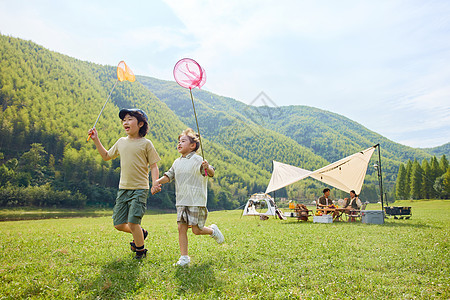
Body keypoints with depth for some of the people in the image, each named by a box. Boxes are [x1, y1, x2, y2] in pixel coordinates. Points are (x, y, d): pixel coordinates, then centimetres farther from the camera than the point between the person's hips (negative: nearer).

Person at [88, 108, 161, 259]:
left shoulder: (146, 143, -4)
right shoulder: (121, 142, 11)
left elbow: (153, 166, -3)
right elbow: (106, 156, 26)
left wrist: (155, 183, -18)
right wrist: (96, 140, 17)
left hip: (139, 189, -6)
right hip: (123, 189, 6)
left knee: (132, 222, -11)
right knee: (119, 224, 6)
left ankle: (140, 249, 15)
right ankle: (141, 233, 34)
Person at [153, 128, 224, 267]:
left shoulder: (198, 160, -8)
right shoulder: (177, 162, 14)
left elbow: (211, 173, -18)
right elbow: (169, 175, 19)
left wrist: (208, 168, -42)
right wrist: (159, 181, -1)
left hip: (196, 202, -6)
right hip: (181, 202, 6)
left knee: (196, 230, -2)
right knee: (181, 228, 0)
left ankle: (213, 231, 30)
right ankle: (184, 257, 11)